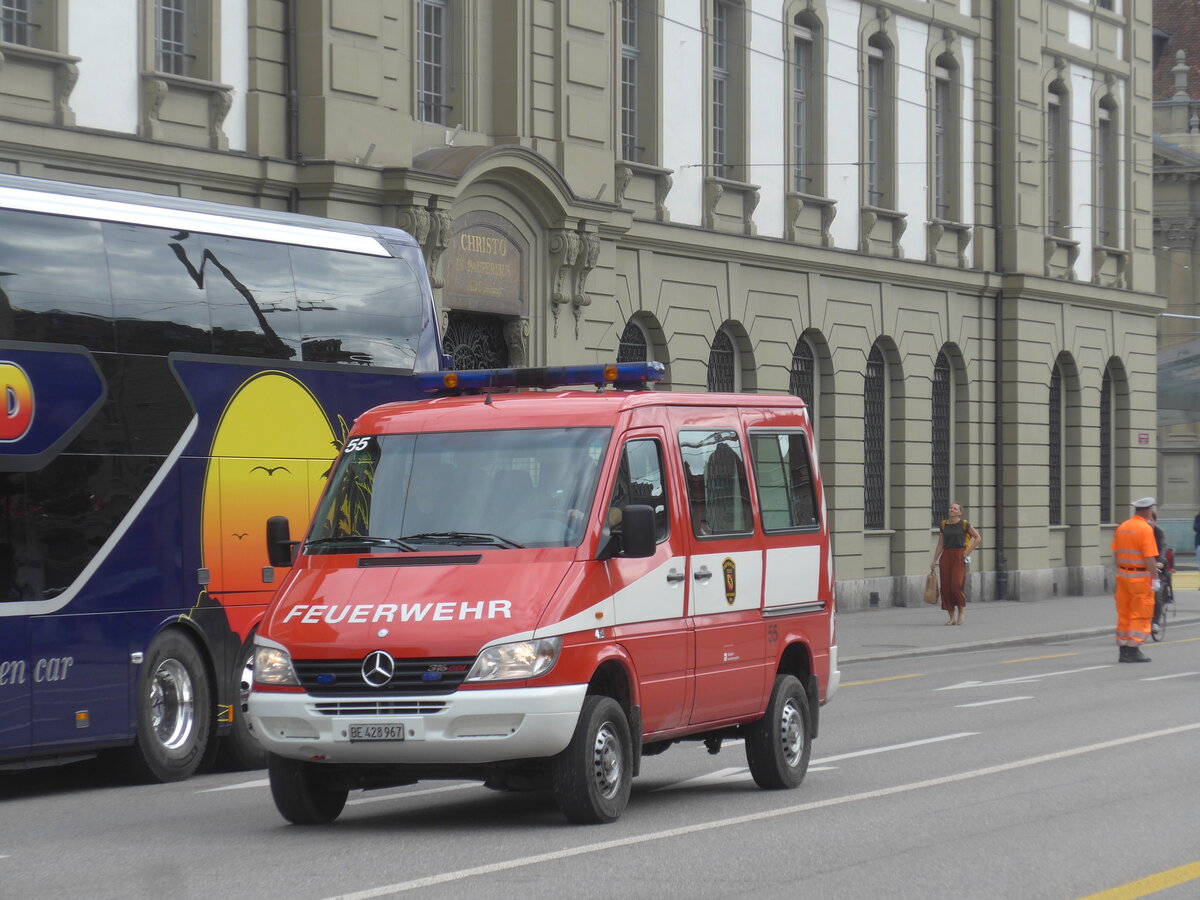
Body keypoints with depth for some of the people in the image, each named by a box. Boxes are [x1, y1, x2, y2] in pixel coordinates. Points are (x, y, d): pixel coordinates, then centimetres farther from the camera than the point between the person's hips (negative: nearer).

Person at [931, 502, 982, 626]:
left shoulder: (964, 524, 0)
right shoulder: (943, 525, 10)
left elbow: (978, 538, 7)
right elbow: (940, 545, 13)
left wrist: (968, 552, -2)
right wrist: (934, 562, 7)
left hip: (959, 557, -4)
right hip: (946, 556, 4)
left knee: (956, 586, -15)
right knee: (946, 587, -1)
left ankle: (961, 612, 8)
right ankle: (952, 618, 6)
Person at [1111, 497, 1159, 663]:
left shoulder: (1122, 527, 8)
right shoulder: (1145, 529, -14)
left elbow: (1115, 554, 12)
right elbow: (1150, 558, -17)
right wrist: (1155, 578, -13)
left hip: (1122, 575, 7)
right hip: (1140, 577, -7)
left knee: (1124, 613, 12)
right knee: (1141, 614, 0)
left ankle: (1123, 651, 15)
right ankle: (1134, 650, -3)